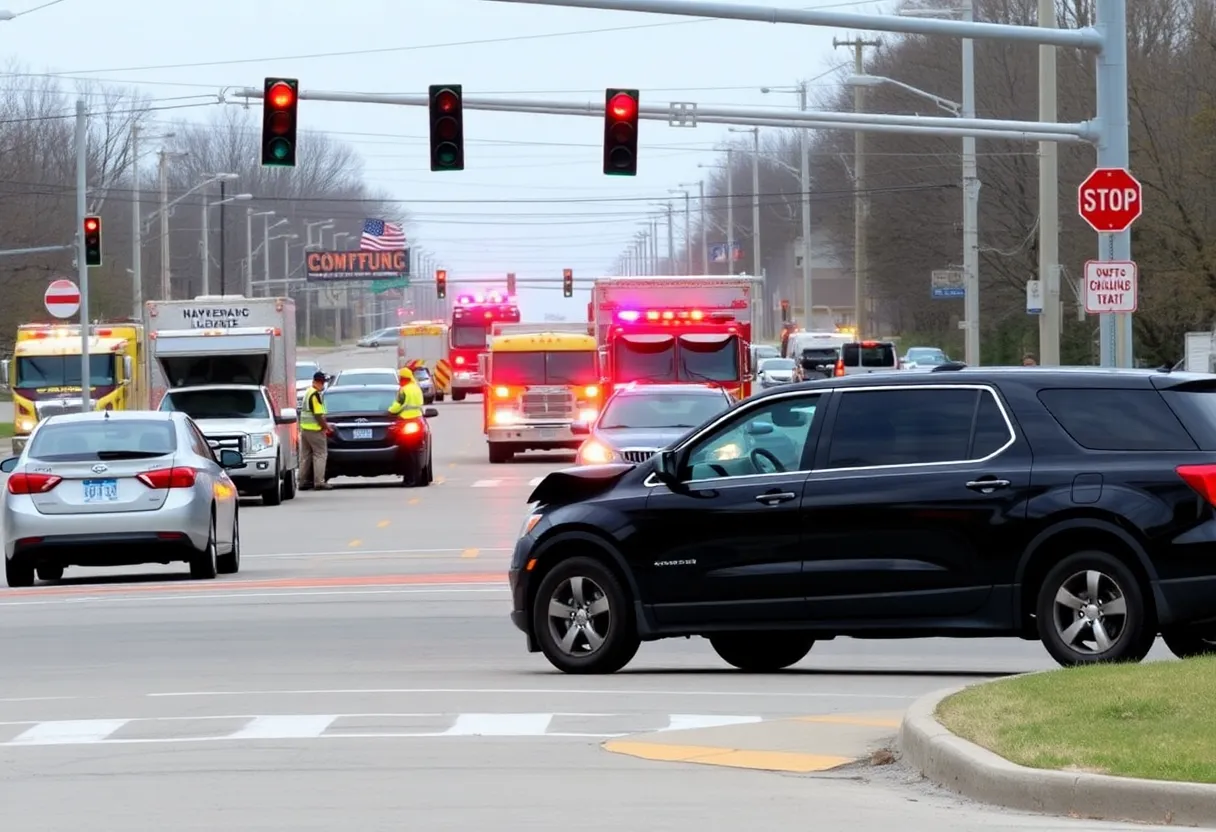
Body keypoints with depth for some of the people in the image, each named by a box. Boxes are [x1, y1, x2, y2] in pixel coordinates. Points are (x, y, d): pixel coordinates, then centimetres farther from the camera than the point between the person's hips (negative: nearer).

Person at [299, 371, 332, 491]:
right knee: (320, 454, -5)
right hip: (315, 429, -9)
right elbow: (318, 415, -19)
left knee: (305, 456, 12)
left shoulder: (308, 393, 15)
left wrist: (325, 425, 22)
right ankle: (319, 482, -8)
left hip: (304, 427, 9)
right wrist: (326, 427, -9)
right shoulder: (316, 395, -16)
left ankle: (303, 482, 15)